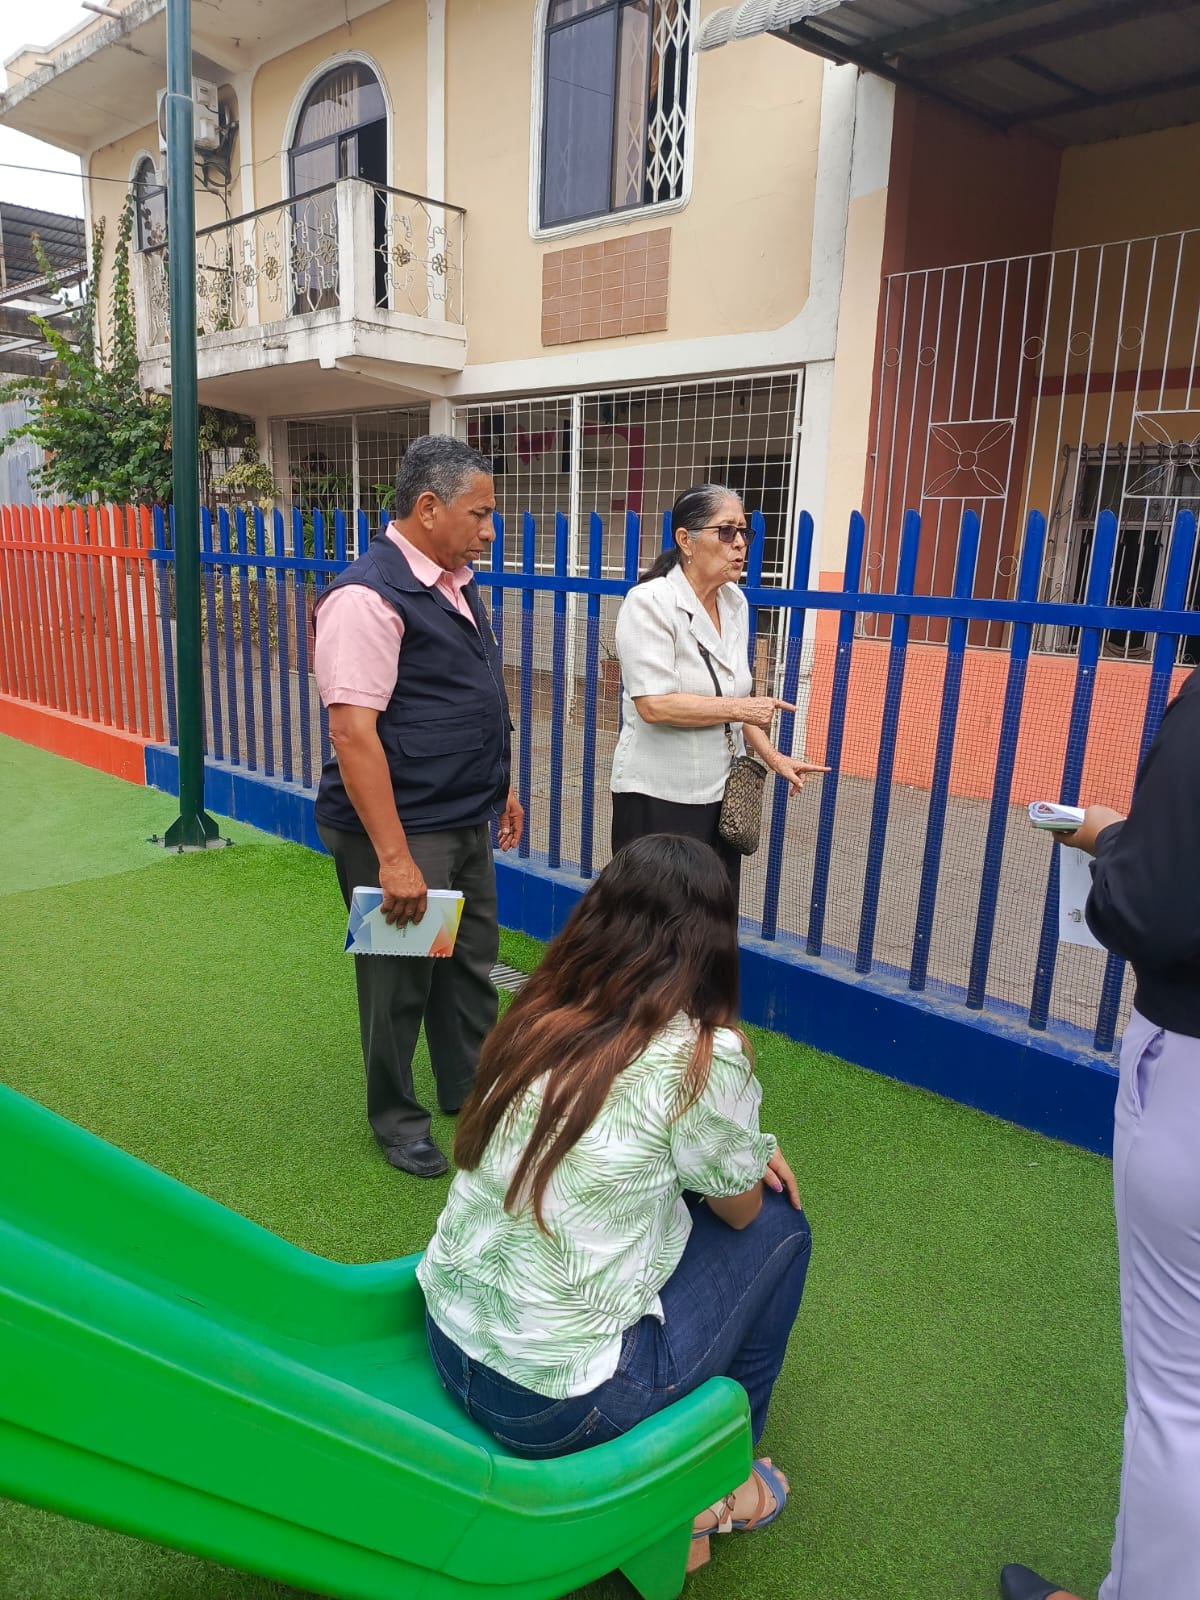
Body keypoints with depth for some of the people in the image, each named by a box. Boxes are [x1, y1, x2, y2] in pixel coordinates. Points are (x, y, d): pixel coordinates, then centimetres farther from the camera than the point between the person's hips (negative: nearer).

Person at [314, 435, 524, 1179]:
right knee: (401, 979, 9)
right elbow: (353, 733, -25)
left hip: (466, 822, 8)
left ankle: (471, 1089, 40)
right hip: (401, 829, -8)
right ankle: (397, 1118, 31)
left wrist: (501, 785, 19)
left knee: (472, 962, 20)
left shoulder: (454, 583, 8)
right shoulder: (369, 595, -20)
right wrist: (394, 858, -27)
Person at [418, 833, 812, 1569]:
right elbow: (739, 1210, 0)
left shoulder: (537, 1017, -1)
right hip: (555, 1403, -6)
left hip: (446, 1341, 6)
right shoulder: (700, 1056, -19)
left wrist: (743, 1153, 12)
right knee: (779, 1226, 11)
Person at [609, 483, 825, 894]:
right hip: (659, 797, -7)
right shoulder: (649, 602, -14)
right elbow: (654, 704, -23)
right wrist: (739, 709, -16)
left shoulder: (734, 602, 7)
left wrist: (773, 756, 8)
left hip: (721, 794, 7)